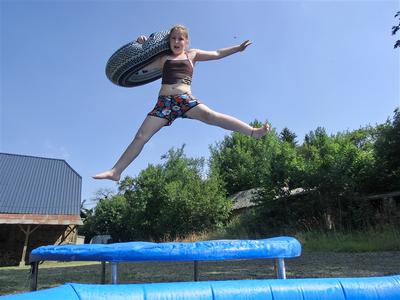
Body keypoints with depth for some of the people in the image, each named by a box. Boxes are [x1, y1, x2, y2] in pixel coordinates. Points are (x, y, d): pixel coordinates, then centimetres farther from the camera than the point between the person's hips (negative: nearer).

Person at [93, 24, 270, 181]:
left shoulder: (192, 54, 20)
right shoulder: (164, 58, 22)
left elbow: (217, 54, 19)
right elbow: (140, 66, 26)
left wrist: (238, 48, 14)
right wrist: (142, 47, 17)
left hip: (185, 99, -2)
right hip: (164, 102, 2)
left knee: (209, 115, -30)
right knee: (141, 137, -5)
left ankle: (253, 132, -37)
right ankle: (116, 171, -2)